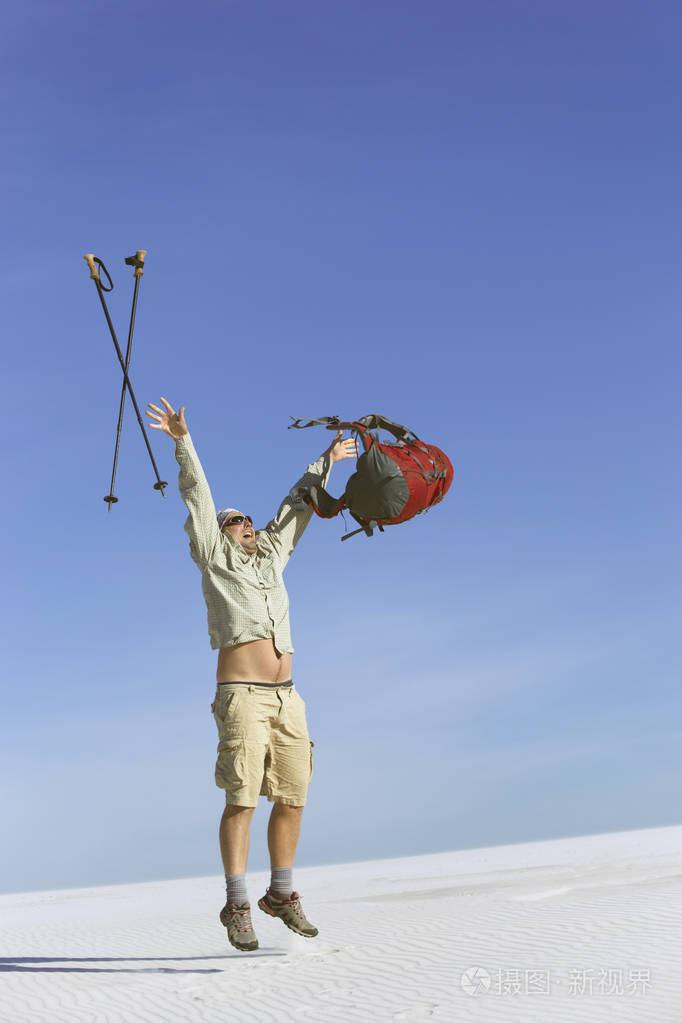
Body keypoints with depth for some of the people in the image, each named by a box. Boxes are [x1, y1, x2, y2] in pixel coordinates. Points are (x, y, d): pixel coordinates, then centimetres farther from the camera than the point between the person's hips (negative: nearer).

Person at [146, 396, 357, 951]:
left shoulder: (271, 555, 23)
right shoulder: (215, 558, 11)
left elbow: (296, 506, 32)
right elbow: (198, 496, 2)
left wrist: (326, 461, 40)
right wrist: (183, 441, -5)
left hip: (286, 698, 6)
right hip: (242, 695, -5)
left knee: (291, 799, 6)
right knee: (242, 800, -9)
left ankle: (282, 895, 20)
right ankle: (238, 906, -2)